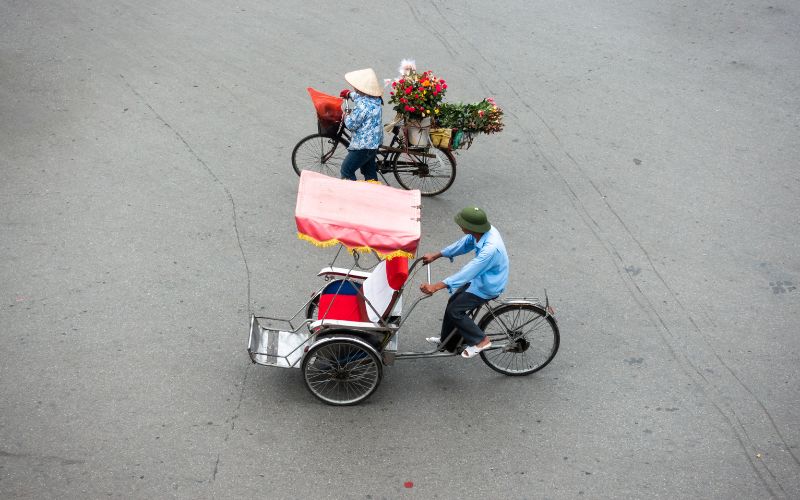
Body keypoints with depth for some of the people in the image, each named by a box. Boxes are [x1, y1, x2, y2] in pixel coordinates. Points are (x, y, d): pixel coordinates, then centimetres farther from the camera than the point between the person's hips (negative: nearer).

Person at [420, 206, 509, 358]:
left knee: (454, 310, -5)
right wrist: (435, 256, 9)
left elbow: (466, 273, -38)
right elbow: (462, 245, 5)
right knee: (453, 301, 16)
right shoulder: (482, 231, -13)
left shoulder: (490, 249, -38)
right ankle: (446, 341, 34)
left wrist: (435, 287, -39)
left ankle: (481, 340, 10)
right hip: (481, 277, 9)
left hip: (488, 287, -9)